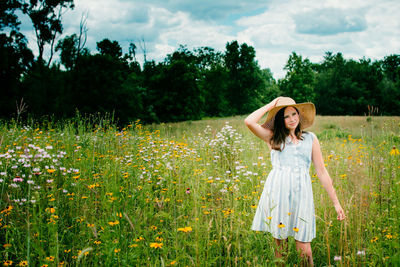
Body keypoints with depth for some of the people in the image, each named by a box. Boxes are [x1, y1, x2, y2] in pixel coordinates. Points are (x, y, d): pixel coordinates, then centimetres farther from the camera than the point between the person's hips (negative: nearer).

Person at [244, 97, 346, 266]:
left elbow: (322, 172, 15)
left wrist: (336, 203, 13)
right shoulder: (273, 137, 11)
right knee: (280, 243, 3)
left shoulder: (310, 138, 16)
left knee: (304, 250, -3)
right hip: (277, 191, -1)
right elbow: (249, 122, -5)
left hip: (301, 193, 1)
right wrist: (270, 105, 7)